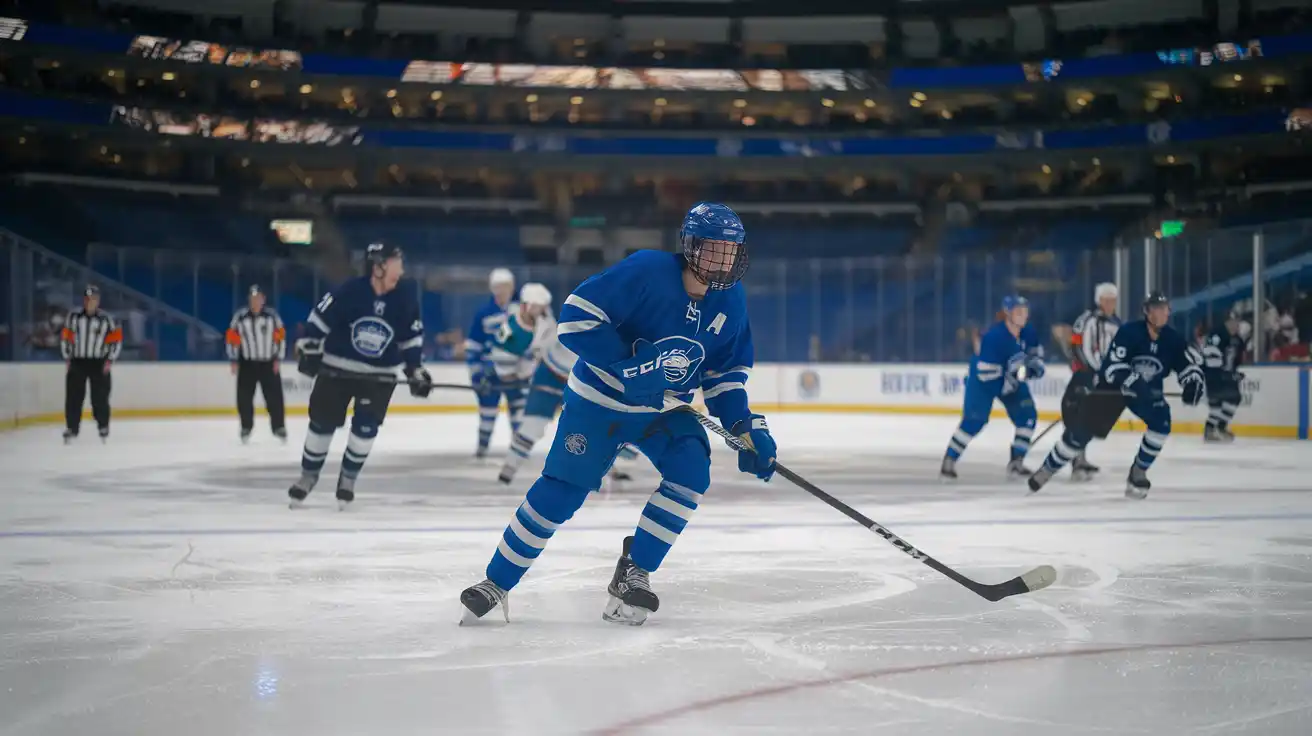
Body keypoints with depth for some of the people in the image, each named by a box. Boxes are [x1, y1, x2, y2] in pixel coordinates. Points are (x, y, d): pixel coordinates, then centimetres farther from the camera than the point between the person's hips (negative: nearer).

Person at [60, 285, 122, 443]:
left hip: (99, 364, -1)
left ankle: (103, 428, 13)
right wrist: (67, 358, 3)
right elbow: (65, 337, 7)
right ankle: (71, 429, 5)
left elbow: (117, 340, 0)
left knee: (100, 397, 1)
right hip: (77, 363, 1)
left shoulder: (106, 319, -4)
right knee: (73, 397, -1)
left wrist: (109, 360, -5)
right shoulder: (73, 317, 0)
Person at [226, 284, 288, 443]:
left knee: (274, 396, -2)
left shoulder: (272, 315, -3)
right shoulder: (239, 317, -6)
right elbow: (232, 338, -2)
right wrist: (234, 361, -4)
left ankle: (279, 427, 6)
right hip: (247, 363, 0)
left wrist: (277, 359, -1)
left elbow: (280, 336, 2)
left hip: (268, 363, 0)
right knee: (244, 397, 0)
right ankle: (246, 428, 13)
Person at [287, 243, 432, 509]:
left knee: (366, 427, -8)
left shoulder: (405, 301, -7)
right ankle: (308, 475, 23)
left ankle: (348, 478, 12)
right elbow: (319, 317, -11)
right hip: (337, 369, -2)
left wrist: (414, 370, 0)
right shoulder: (348, 292, -19)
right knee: (322, 422, 4)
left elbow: (412, 337, 4)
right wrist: (309, 350, -13)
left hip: (379, 375, 2)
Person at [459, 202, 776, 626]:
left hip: (664, 408, 5)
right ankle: (496, 583, 13)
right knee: (560, 492, -5)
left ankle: (632, 574, -4)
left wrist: (745, 425, -8)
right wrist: (628, 365, -32)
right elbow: (576, 316, -26)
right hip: (600, 399, -5)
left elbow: (726, 371, 5)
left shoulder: (730, 302, -5)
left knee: (692, 469, -19)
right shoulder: (647, 271, -25)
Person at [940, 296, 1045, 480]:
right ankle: (949, 461, -2)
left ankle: (1016, 463, 6)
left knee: (1028, 415, -4)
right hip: (983, 380, -7)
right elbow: (986, 372, -31)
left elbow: (1035, 350, 11)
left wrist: (1036, 363, -10)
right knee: (974, 420, -14)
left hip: (1013, 378, 7)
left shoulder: (1028, 332, -11)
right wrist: (1007, 383, -29)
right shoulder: (994, 336, -33)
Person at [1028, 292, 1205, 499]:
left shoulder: (1172, 339, -12)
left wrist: (1193, 384, -27)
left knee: (1161, 422, -21)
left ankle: (1138, 472, -3)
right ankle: (1047, 469, 9)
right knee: (1082, 429, -8)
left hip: (1147, 390, 4)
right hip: (1112, 385, -4)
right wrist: (1134, 384, -44)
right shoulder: (1129, 332, -25)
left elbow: (1189, 361, -5)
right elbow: (1113, 367, -30)